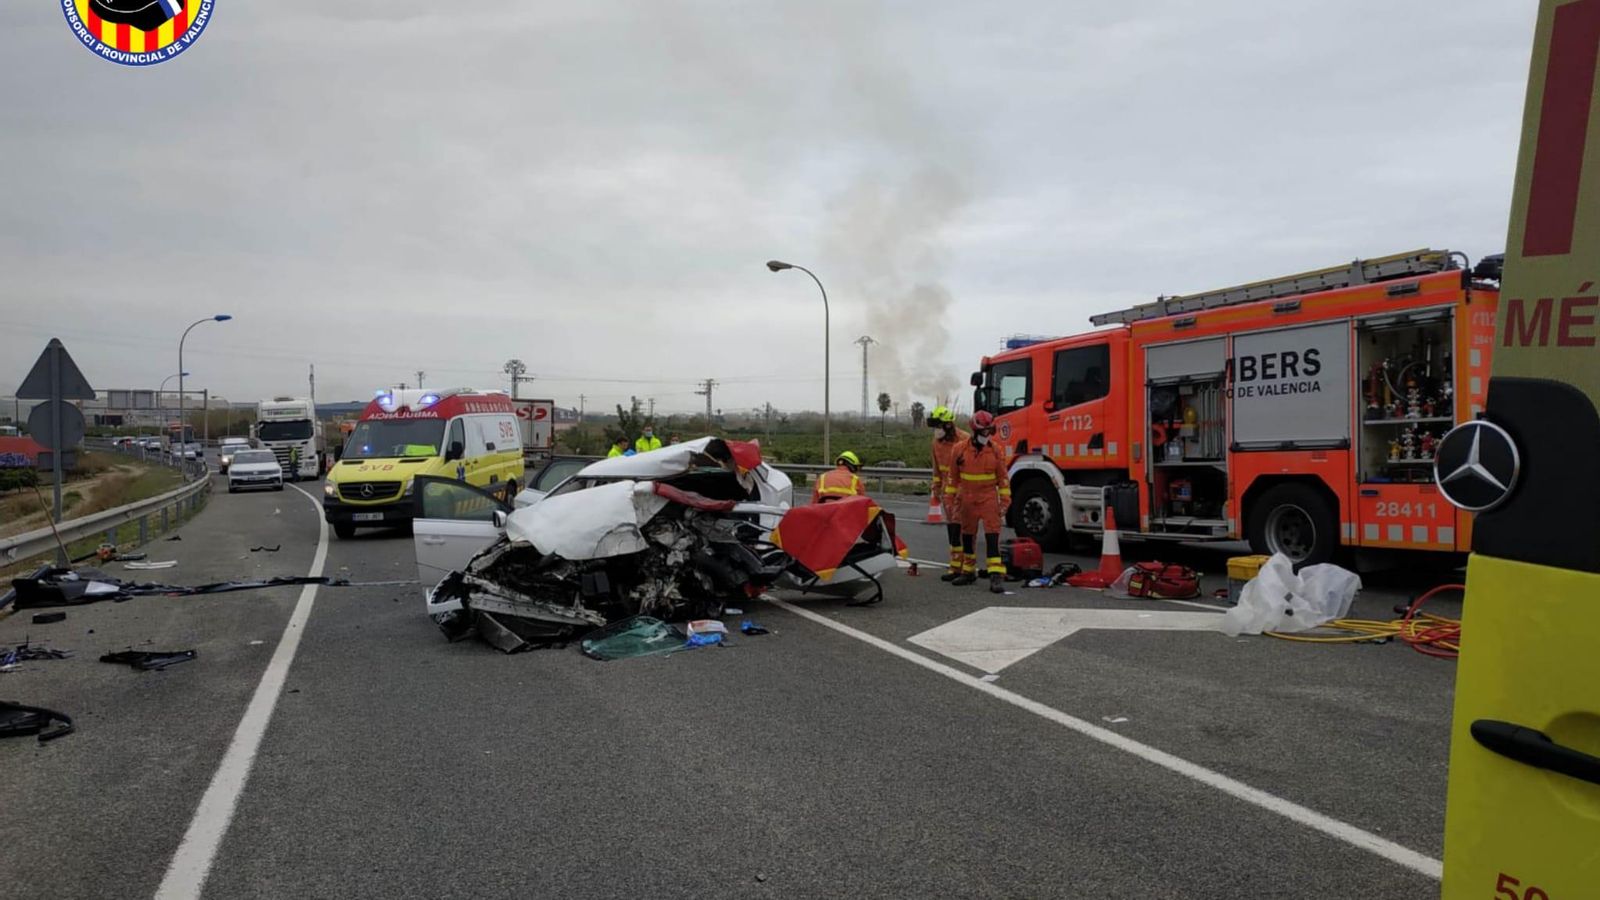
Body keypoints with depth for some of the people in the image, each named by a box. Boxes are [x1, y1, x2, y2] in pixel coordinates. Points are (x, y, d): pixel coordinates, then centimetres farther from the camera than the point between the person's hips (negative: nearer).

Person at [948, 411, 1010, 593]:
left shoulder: (995, 450, -3)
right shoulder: (960, 449, -1)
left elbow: (1003, 477, 2)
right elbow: (953, 476, 8)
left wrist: (1005, 501, -2)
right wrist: (950, 497, 7)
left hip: (989, 498, -2)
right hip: (967, 499, 2)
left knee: (992, 537, -11)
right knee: (967, 536, 14)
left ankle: (996, 576, -15)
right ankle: (968, 571, 29)